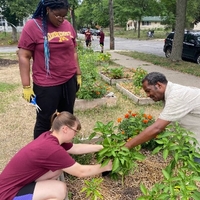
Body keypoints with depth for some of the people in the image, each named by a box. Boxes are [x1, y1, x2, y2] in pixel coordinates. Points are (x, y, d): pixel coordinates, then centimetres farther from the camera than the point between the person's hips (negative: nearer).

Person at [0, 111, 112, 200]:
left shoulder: (50, 136, -3)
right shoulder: (52, 149, -29)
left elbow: (76, 148, 11)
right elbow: (81, 172, -20)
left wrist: (101, 147, 10)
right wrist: (105, 167, -6)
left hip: (20, 181, 9)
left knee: (61, 166, 1)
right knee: (60, 189, -22)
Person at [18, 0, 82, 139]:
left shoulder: (68, 25, 6)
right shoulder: (33, 26, -9)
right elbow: (24, 56, -10)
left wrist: (78, 74, 15)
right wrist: (26, 86, -13)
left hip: (69, 81, 5)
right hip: (46, 85, -5)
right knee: (44, 122, 5)